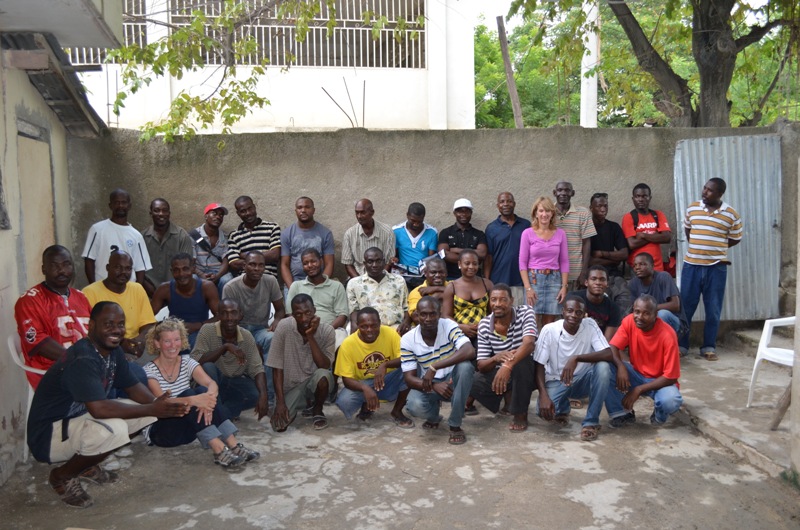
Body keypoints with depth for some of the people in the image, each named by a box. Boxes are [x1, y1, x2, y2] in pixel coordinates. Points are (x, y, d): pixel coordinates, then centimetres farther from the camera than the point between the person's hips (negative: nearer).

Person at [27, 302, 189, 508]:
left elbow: (132, 386, 7)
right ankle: (62, 475, -5)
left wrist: (158, 403, -14)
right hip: (49, 435, -9)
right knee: (114, 429, -34)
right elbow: (99, 409, -37)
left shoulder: (113, 351, 0)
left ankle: (86, 465, 12)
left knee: (146, 411, 1)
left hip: (81, 417, 9)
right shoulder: (82, 360, -29)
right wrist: (152, 409, -31)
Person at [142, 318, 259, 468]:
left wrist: (208, 398, -39)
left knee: (202, 391, -24)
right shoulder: (149, 371, -11)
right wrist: (193, 400, -44)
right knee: (188, 394, -29)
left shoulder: (187, 362, 1)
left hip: (188, 429, 4)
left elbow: (211, 384, -15)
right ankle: (219, 449, -40)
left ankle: (233, 444, -32)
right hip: (159, 432, -4)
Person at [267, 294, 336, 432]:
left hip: (314, 381, -1)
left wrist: (311, 337, -31)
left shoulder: (326, 330, -17)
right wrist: (280, 402, -18)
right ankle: (300, 404, 18)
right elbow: (277, 367, -13)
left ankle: (317, 410, -1)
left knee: (323, 375, -36)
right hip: (291, 385, 1)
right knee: (279, 425, -19)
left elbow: (325, 367, -25)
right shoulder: (284, 327, -18)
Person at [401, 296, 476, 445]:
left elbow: (470, 351, -35)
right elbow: (409, 378, -14)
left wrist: (434, 367, -39)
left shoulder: (449, 326, -17)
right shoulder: (408, 340, -14)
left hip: (453, 381, 0)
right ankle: (433, 415, 10)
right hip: (428, 385, 0)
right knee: (415, 407, -32)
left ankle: (455, 425, -17)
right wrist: (434, 386, -33)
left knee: (465, 366, -34)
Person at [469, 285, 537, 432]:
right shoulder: (484, 325, -8)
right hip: (499, 372, 3)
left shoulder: (525, 312, -16)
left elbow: (529, 343, -34)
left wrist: (508, 365, -50)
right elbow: (481, 366, -11)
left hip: (526, 373, -3)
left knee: (521, 361, -36)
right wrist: (495, 358, -34)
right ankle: (509, 396, 8)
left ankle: (521, 414, -15)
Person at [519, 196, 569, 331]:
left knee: (549, 324, 2)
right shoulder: (528, 233, 0)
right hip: (534, 279, -2)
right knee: (533, 323, -5)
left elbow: (564, 262, 8)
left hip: (554, 279, 2)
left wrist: (564, 286, 1)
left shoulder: (560, 234, 6)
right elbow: (522, 262, -1)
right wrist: (528, 288, -9)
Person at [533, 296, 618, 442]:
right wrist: (543, 395, -29)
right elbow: (539, 366, -14)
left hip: (583, 380, 1)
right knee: (545, 410, -30)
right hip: (556, 381, 0)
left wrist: (576, 358, -37)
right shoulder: (549, 330, -16)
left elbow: (609, 355, -26)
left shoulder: (590, 325, -14)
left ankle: (591, 422, -15)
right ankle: (563, 409, 13)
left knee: (603, 367, -31)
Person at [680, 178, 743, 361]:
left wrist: (715, 248, 6)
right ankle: (680, 345, 15)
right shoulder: (692, 208, 2)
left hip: (716, 267, -1)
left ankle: (709, 347, 17)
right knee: (685, 307, 4)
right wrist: (698, 247, 11)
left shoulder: (731, 214, -4)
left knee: (713, 309, 5)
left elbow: (735, 239, 7)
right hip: (691, 265, 1)